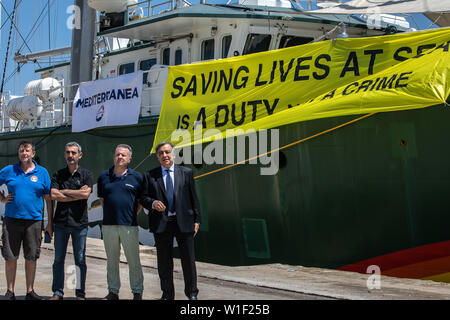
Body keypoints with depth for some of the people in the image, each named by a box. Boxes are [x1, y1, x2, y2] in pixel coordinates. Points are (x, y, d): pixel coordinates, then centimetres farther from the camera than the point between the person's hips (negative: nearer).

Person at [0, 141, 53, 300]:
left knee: (31, 257, 4)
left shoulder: (42, 172, 6)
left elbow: (48, 199, 6)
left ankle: (30, 291, 14)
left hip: (34, 220, 0)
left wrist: (50, 223, 3)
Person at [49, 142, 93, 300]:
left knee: (80, 259, 2)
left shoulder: (86, 174, 4)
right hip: (61, 222, 2)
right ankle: (57, 293, 12)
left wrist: (64, 191, -5)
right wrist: (77, 194, -9)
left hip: (79, 223, -2)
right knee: (58, 259, 5)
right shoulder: (58, 174, 9)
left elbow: (86, 193, -13)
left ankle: (80, 293, 9)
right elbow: (53, 195, -6)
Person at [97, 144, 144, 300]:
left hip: (129, 225, -2)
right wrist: (111, 211, 10)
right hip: (109, 225, 2)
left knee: (133, 260, 1)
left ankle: (137, 292, 10)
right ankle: (113, 291, 18)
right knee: (112, 260, 9)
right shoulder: (104, 177, 8)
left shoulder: (136, 177, 3)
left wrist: (132, 214, 3)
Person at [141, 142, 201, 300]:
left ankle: (191, 293, 20)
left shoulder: (186, 173, 7)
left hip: (183, 222, 0)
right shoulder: (150, 175, 6)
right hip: (161, 224, 0)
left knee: (188, 260, 5)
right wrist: (153, 203, -18)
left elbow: (193, 197, 7)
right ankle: (167, 294, 20)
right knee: (164, 262, 7)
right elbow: (143, 198, 4)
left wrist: (196, 220, 2)